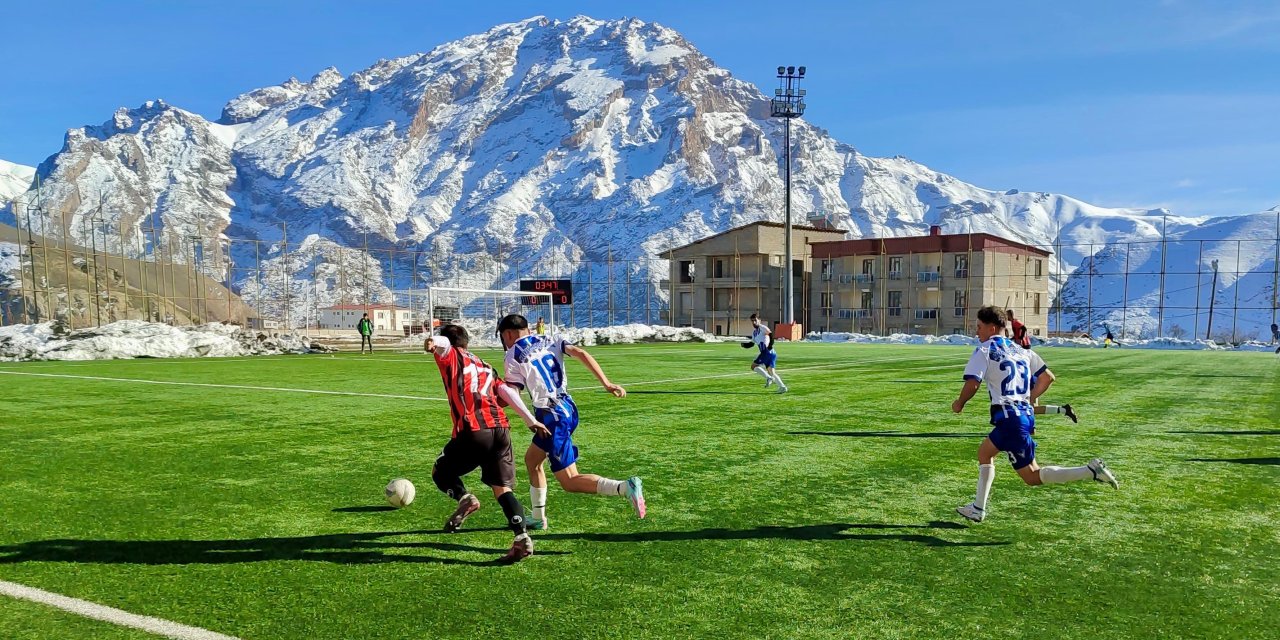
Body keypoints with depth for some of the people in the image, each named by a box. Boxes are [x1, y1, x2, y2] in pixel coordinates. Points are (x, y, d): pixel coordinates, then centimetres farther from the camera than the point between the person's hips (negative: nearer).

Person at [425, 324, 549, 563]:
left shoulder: (451, 357, 13)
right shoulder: (485, 367, 27)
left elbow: (443, 343, -10)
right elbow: (508, 392, 17)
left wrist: (433, 342, -33)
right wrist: (531, 420, 14)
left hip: (472, 432, -5)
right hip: (500, 429, 5)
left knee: (441, 472, 19)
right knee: (503, 489, 5)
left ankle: (464, 498, -8)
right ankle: (522, 537, -13)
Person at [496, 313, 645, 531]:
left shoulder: (513, 356, -3)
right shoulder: (550, 340, 13)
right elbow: (581, 353, -2)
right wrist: (607, 383, -8)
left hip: (552, 417, -8)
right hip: (568, 409, 8)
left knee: (570, 482, -3)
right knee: (531, 459, 25)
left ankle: (625, 487, -24)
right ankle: (538, 518, 32)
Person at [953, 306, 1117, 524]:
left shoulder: (984, 351, -4)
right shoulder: (1020, 350, 17)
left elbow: (972, 383, -15)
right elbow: (1047, 377, 17)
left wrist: (959, 403, 3)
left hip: (1009, 418, -9)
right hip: (1025, 414, 9)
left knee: (1033, 477, -1)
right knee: (984, 451, 22)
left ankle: (1090, 471, -13)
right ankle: (978, 509, 24)